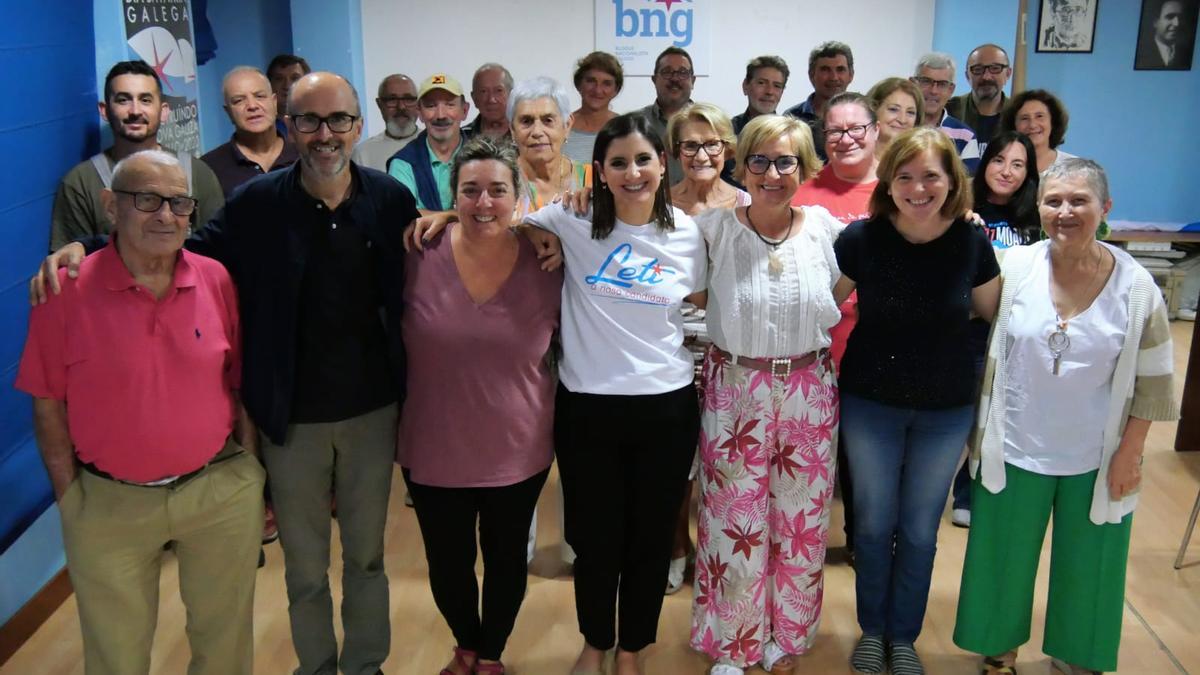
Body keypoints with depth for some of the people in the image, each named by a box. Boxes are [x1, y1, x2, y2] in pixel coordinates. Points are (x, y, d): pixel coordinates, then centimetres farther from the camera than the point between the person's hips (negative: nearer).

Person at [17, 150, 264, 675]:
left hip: (222, 492, 1)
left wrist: (254, 479, 5)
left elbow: (242, 387, 3)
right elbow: (48, 404, -4)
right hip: (109, 504, -1)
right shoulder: (66, 292, -12)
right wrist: (69, 498, -2)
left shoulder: (218, 280, -4)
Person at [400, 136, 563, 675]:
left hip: (518, 452, 0)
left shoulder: (545, 264, -12)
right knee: (447, 565, 18)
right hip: (433, 451, 0)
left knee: (505, 560, 20)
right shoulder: (420, 257, -14)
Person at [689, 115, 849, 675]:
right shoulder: (715, 228, -7)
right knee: (733, 519, 7)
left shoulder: (823, 226, -1)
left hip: (808, 392, 2)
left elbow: (834, 301, 12)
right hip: (734, 390, -2)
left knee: (801, 519, 13)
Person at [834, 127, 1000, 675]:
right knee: (874, 524, 14)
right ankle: (872, 630, 37)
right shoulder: (859, 239, -16)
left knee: (920, 530, 15)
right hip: (869, 404, 0)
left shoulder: (972, 242, -13)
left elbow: (995, 314, 4)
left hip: (946, 410, 1)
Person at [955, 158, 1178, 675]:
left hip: (1096, 460, 0)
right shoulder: (1013, 268, -9)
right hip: (1014, 450, 1)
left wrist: (1129, 452, -4)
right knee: (1004, 559, 16)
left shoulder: (1136, 287, -9)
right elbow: (982, 353, 0)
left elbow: (1150, 383, -4)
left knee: (1086, 567, 15)